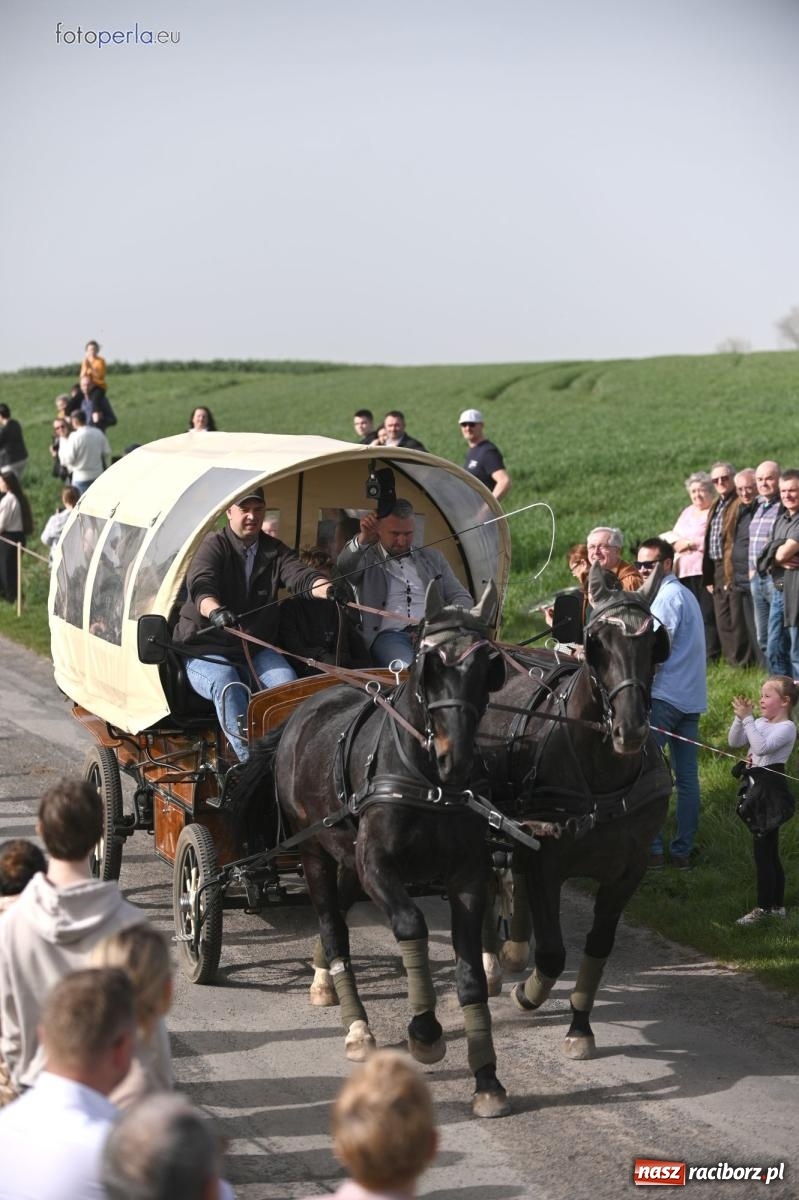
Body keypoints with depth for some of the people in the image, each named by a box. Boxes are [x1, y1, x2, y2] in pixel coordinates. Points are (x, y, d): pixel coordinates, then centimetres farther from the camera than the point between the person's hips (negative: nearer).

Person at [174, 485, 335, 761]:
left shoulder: (274, 551, 9)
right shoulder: (214, 546, -5)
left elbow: (300, 575, -10)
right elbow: (200, 586, -24)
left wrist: (325, 588, -35)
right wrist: (215, 612, -47)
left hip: (256, 649, 4)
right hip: (207, 651, -4)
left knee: (288, 685, -25)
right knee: (228, 687, -34)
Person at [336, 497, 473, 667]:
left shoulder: (433, 558, 26)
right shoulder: (367, 559, 16)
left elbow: (462, 598, 24)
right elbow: (343, 567, -7)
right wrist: (363, 540, -28)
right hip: (390, 635, -3)